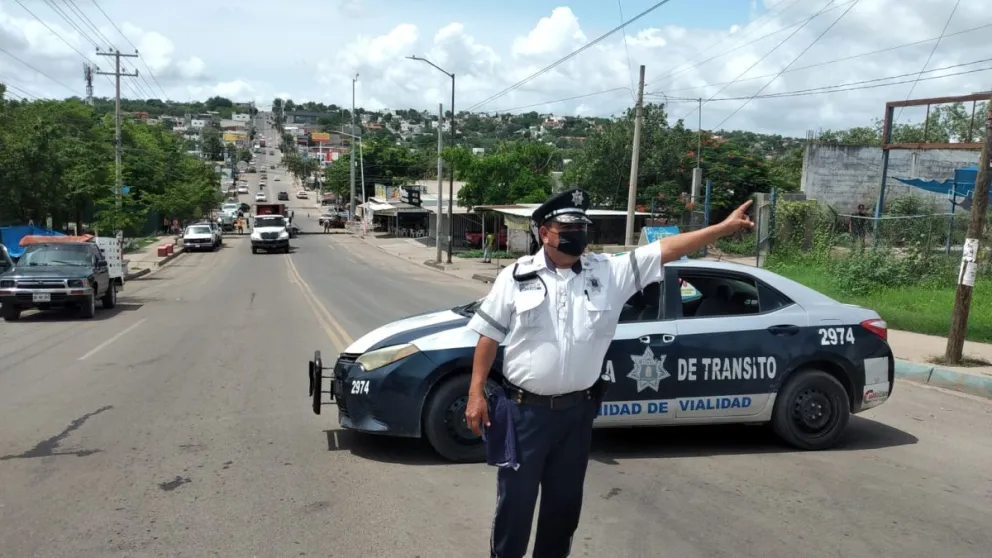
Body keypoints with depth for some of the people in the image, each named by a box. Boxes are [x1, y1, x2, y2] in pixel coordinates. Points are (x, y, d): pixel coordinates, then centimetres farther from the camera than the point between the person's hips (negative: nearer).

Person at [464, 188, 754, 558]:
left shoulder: (609, 272, -1)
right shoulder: (516, 277, -5)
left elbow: (665, 249, -5)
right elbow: (489, 337, -1)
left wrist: (726, 227, -11)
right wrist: (476, 393, -4)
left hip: (576, 411, 3)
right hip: (524, 410, -2)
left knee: (565, 501, 17)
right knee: (515, 500, 8)